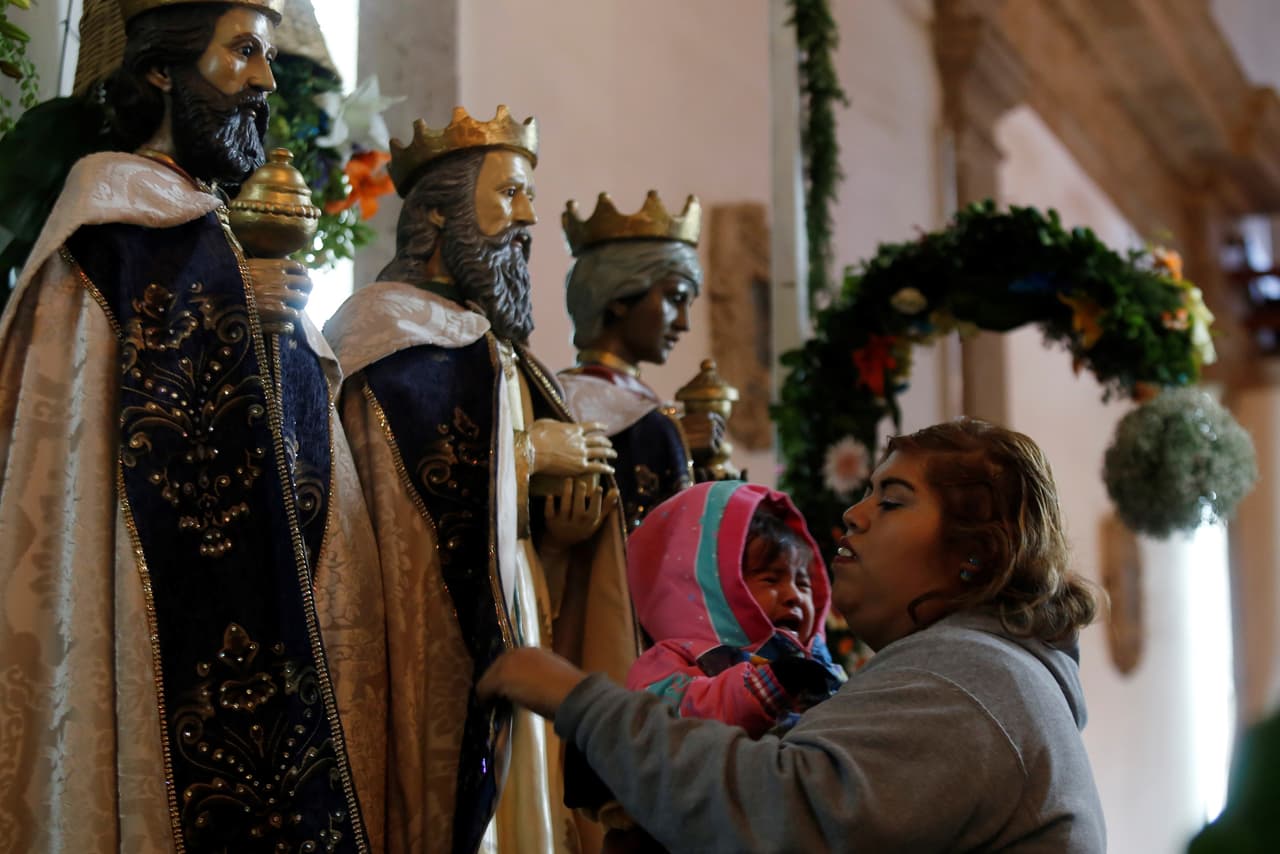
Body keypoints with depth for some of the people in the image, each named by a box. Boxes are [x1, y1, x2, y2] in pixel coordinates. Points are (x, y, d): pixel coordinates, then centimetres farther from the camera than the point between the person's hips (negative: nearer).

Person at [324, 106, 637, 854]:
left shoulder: (497, 344, 20)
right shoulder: (389, 322, -4)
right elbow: (426, 468, -20)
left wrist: (572, 496, -6)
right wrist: (533, 453, -6)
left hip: (511, 642, 8)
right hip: (437, 650, -8)